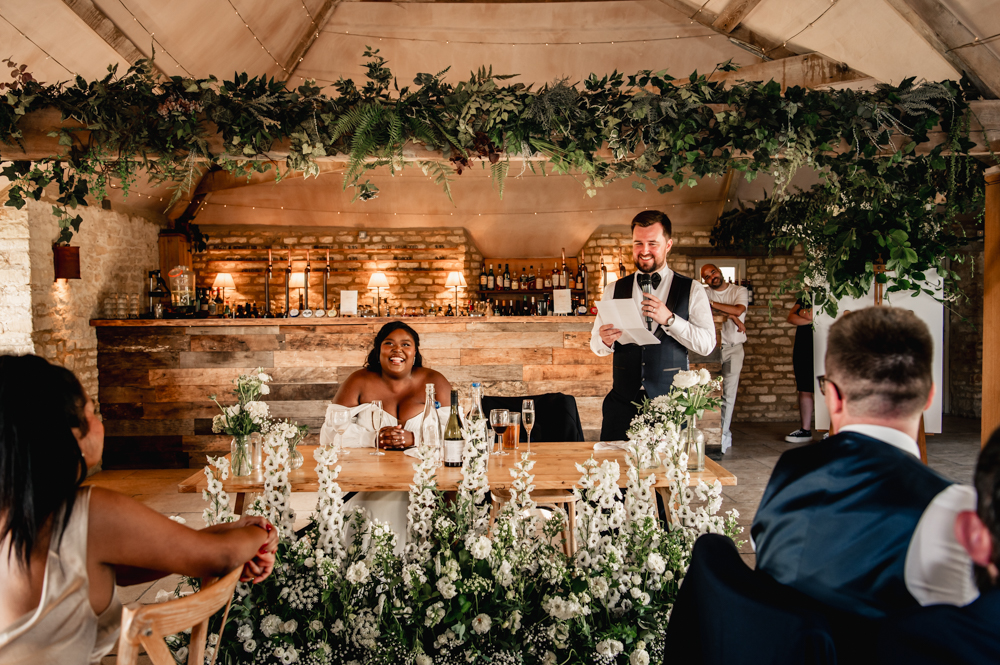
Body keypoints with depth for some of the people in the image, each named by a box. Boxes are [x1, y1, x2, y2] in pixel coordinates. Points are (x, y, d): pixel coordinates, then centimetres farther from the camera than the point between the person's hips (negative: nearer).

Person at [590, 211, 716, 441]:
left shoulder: (692, 290, 3)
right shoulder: (615, 291, 10)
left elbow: (707, 344, -6)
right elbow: (596, 345, 8)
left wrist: (668, 319, -19)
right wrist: (605, 341, -15)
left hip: (670, 405, -2)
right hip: (622, 403, 2)